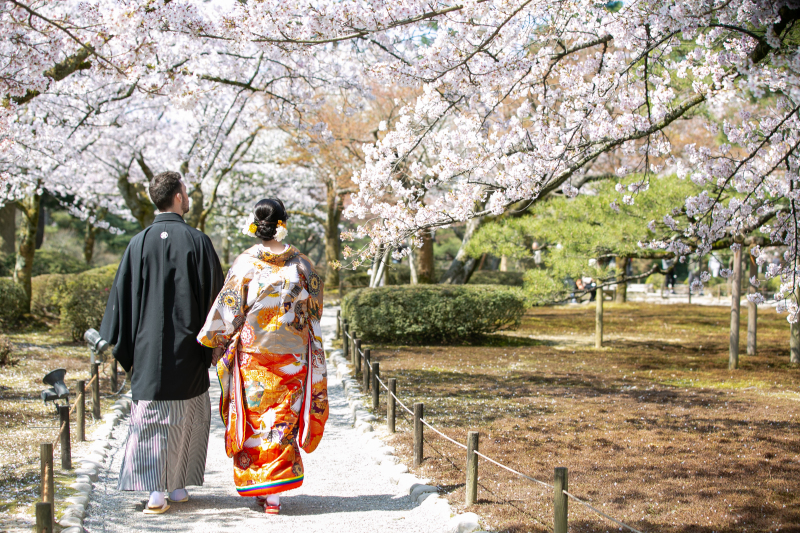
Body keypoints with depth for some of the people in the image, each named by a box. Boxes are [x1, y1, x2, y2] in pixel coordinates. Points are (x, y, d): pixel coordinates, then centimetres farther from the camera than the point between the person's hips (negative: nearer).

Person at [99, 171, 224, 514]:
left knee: (150, 420, 4)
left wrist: (122, 350, 8)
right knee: (187, 419, 13)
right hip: (187, 350, -1)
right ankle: (178, 486, 19)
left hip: (149, 349, 1)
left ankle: (156, 492, -3)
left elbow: (121, 296, 1)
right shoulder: (197, 242, -6)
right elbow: (214, 294, -4)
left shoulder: (138, 244, -1)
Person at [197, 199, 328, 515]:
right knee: (283, 419, 6)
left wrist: (215, 342, 8)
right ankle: (274, 494, 5)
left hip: (253, 357, -2)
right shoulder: (301, 265, 0)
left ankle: (258, 487, 13)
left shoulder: (244, 264, -7)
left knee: (255, 419, 8)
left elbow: (228, 311, -6)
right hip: (292, 358, 2)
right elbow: (315, 312, 9)